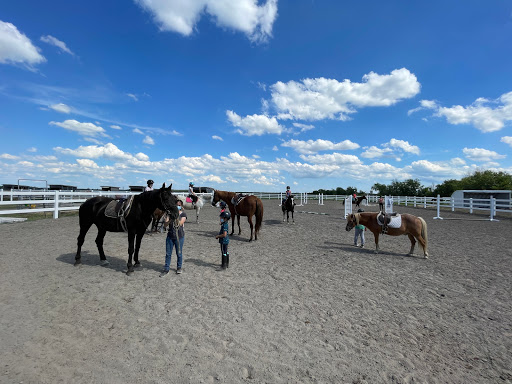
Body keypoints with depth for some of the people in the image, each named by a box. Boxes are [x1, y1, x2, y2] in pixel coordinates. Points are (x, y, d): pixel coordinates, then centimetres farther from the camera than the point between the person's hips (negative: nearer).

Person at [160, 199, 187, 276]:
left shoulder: (183, 214, -2)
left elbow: (180, 223, -15)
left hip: (179, 236, -2)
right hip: (170, 236, 2)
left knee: (179, 253, 10)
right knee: (168, 253, 6)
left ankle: (179, 267, 28)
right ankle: (166, 269, 16)